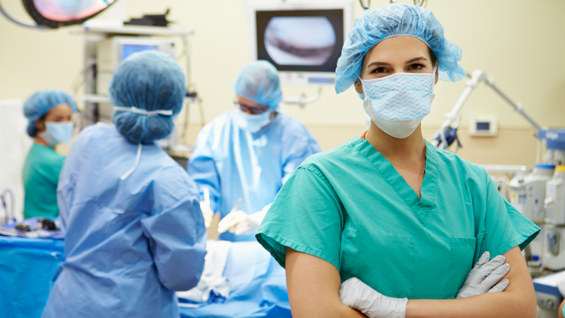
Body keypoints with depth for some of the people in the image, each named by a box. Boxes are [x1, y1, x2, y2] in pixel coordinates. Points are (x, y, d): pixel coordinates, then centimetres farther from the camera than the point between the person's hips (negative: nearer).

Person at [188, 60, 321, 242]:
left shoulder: (296, 138, -3)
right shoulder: (216, 131, 8)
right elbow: (203, 183, 6)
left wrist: (255, 221, -27)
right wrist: (202, 208, -17)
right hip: (231, 245, 3)